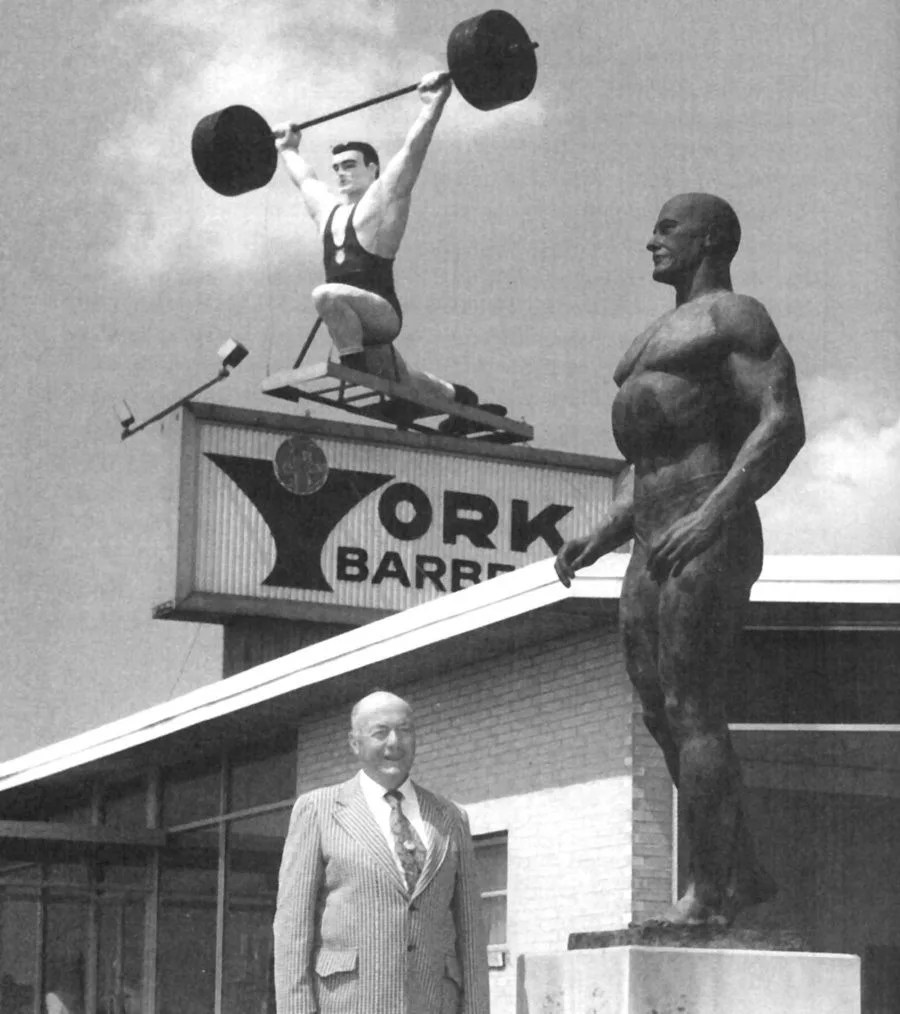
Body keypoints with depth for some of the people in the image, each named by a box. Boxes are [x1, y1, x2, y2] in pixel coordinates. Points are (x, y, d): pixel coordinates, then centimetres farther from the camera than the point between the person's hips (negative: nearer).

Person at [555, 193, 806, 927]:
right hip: (653, 548, 9)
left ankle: (709, 895, -12)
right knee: (663, 717, 8)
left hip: (711, 542, -9)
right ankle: (742, 873, 16)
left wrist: (711, 515, -25)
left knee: (691, 711, -13)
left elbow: (784, 424, -15)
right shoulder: (661, 338, 27)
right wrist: (598, 540, 16)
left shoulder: (734, 317, -2)